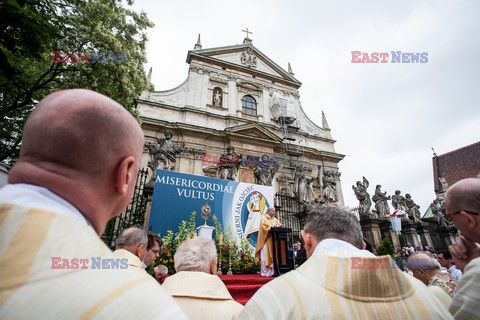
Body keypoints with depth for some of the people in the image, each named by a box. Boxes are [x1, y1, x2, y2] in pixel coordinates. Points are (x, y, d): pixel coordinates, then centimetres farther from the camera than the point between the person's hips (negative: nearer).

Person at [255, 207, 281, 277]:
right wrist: (271, 227, -26)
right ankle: (265, 272, 0)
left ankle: (271, 272, 9)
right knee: (266, 256, -6)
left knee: (273, 256, 3)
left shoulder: (275, 220, 17)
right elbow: (264, 227, -15)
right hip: (266, 240, -6)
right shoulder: (264, 219, -2)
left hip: (273, 240, 6)